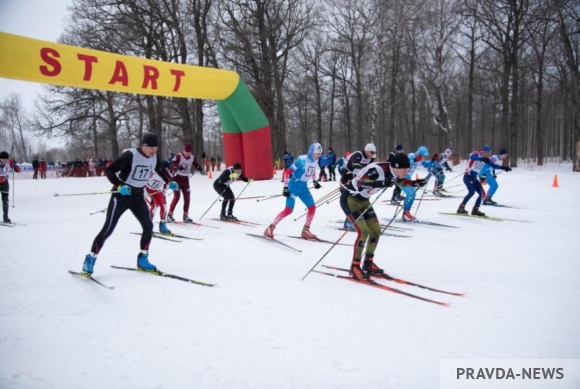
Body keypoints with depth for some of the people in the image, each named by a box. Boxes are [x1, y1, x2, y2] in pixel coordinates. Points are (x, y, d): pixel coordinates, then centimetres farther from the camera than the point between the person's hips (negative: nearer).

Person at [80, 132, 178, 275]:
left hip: (138, 196, 6)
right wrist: (119, 186, -35)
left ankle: (142, 258, 16)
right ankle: (90, 259, 6)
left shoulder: (154, 158, -2)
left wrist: (170, 182, 6)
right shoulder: (130, 155, -22)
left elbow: (161, 170, 20)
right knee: (108, 229, -6)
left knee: (148, 226, 1)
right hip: (121, 195, -6)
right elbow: (109, 170, -22)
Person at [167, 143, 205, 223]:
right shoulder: (178, 156, -12)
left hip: (185, 180, 6)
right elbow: (173, 164, -25)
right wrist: (176, 167, -47)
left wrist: (201, 170, -13)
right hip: (177, 178, -5)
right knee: (176, 196, -11)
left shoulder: (192, 158, 5)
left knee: (187, 198, 4)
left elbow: (196, 165, 7)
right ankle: (170, 214, -1)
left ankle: (185, 216, 13)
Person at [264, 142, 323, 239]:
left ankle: (305, 231, 16)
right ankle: (270, 228, -7)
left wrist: (315, 182, 23)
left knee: (312, 207, 4)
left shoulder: (315, 161, 1)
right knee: (288, 210, -15)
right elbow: (288, 172, -21)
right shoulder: (302, 160, -22)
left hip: (303, 187, 8)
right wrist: (285, 187, -24)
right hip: (294, 186, -8)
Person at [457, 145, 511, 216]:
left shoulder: (485, 159, 9)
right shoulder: (476, 154, -13)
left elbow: (493, 165, 17)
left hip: (474, 178, 8)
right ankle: (461, 207, -18)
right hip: (468, 176, -8)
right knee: (472, 192, -24)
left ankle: (475, 210, 11)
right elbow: (472, 157, -36)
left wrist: (503, 168, 6)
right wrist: (481, 159, -53)